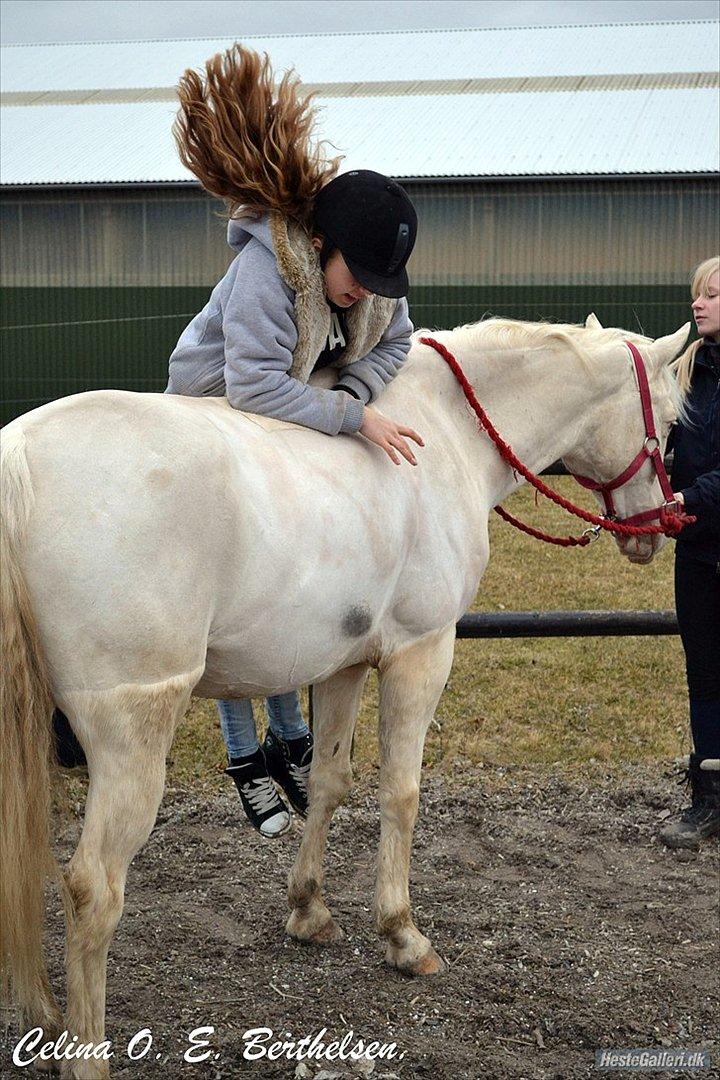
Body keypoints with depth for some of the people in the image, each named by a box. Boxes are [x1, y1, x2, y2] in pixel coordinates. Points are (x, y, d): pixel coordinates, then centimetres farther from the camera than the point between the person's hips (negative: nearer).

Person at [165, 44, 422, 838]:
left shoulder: (369, 265, -13)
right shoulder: (266, 267, -35)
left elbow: (392, 342, -1)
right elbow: (255, 386, -43)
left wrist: (351, 396, -20)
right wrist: (355, 417, -42)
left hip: (295, 427, 6)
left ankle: (289, 741, 26)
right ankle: (247, 760, 11)